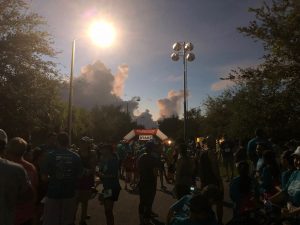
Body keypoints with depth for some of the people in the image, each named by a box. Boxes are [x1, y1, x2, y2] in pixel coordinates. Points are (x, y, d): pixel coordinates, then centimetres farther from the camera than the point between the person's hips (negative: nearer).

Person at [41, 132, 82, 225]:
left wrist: (52, 178, 12)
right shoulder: (75, 156, -4)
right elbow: (79, 175, 1)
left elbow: (44, 177, -8)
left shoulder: (50, 155, -9)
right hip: (69, 194, 2)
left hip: (53, 194, -2)